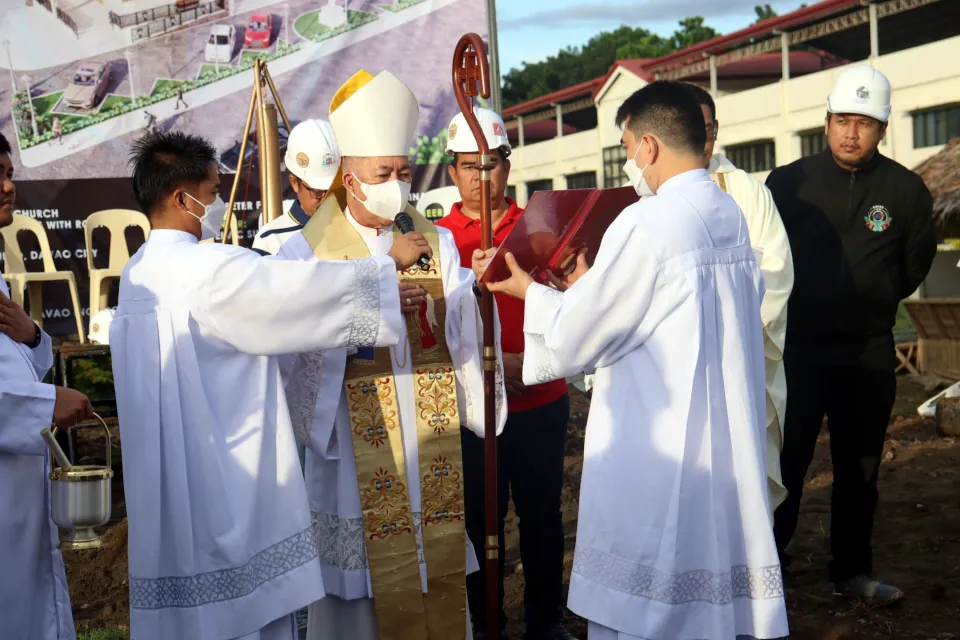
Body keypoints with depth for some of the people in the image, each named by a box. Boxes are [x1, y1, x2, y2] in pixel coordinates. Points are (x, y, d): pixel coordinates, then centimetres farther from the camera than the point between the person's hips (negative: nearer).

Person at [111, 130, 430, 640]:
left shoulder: (137, 274, 10)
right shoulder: (210, 268, -18)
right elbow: (310, 286, -16)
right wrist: (389, 262, -2)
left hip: (168, 479, 9)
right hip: (227, 474, -9)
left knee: (185, 598, 15)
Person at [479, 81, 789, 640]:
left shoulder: (646, 223, -17)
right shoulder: (731, 215, 6)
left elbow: (576, 340, -11)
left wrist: (532, 292, 6)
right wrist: (592, 287, 18)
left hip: (657, 452, -8)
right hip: (728, 442, 8)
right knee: (715, 591, 17)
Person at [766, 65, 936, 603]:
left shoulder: (906, 190, -3)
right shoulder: (789, 183, -7)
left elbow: (914, 265, 11)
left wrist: (872, 305, 11)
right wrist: (794, 309, 6)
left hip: (869, 352, 2)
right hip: (797, 347, -2)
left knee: (860, 467, 12)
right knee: (784, 461, 1)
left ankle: (853, 570, 25)